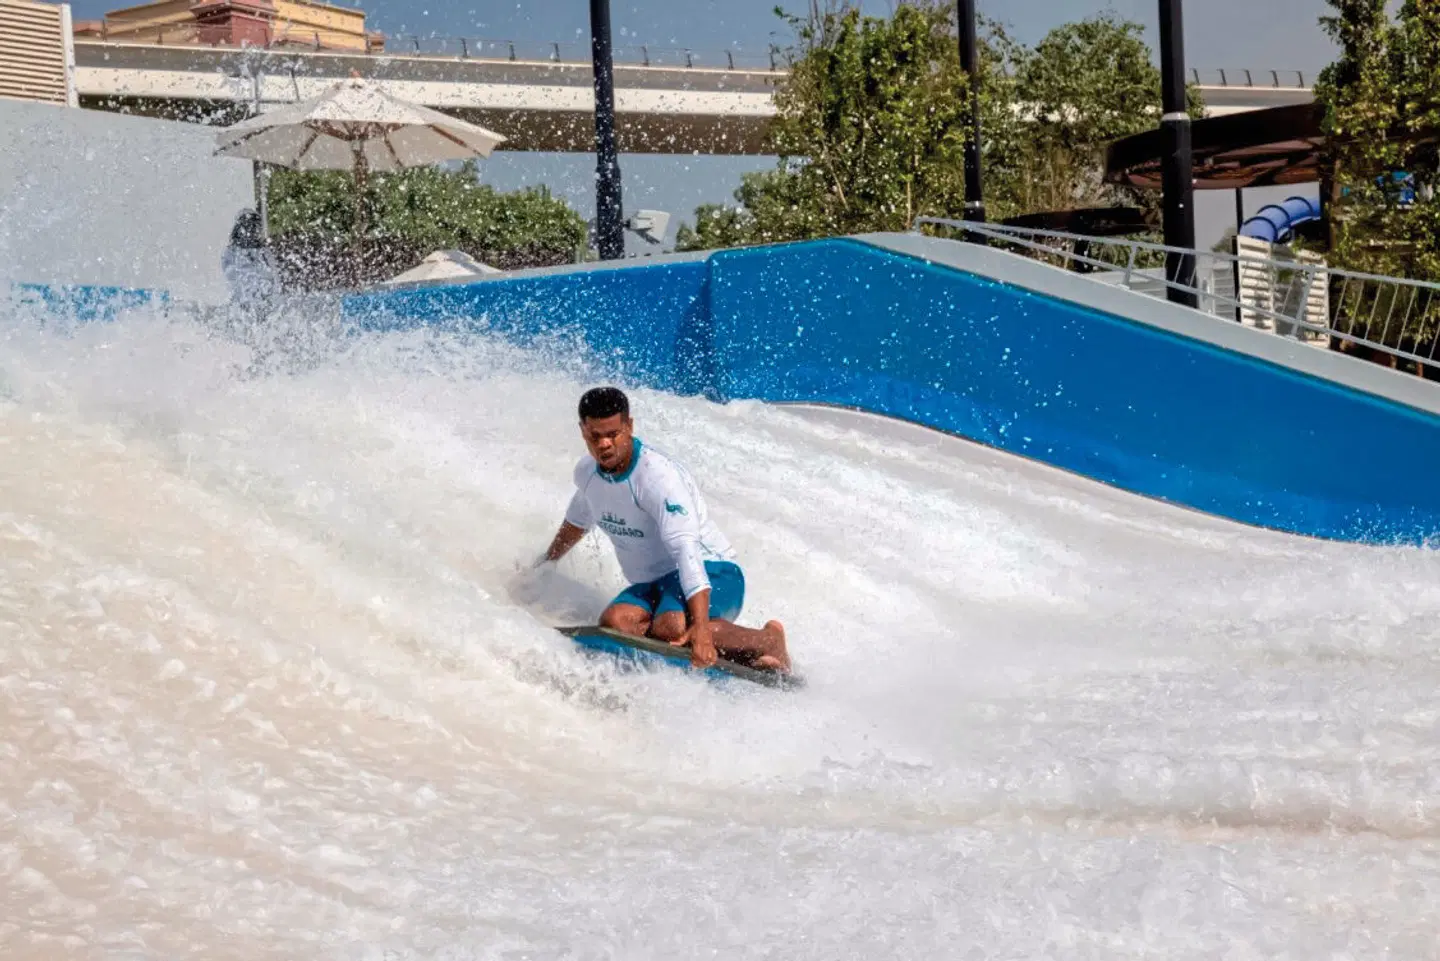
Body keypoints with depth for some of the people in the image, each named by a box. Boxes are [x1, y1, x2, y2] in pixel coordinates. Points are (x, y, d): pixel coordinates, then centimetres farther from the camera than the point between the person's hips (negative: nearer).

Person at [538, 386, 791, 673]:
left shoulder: (658, 475, -22)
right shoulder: (587, 472, 3)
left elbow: (686, 550, -33)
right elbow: (578, 520, 28)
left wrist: (700, 628, -44)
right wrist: (544, 565, 43)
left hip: (712, 575, -7)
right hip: (652, 586, 7)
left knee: (671, 627, -41)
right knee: (614, 622, -29)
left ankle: (767, 639, -20)